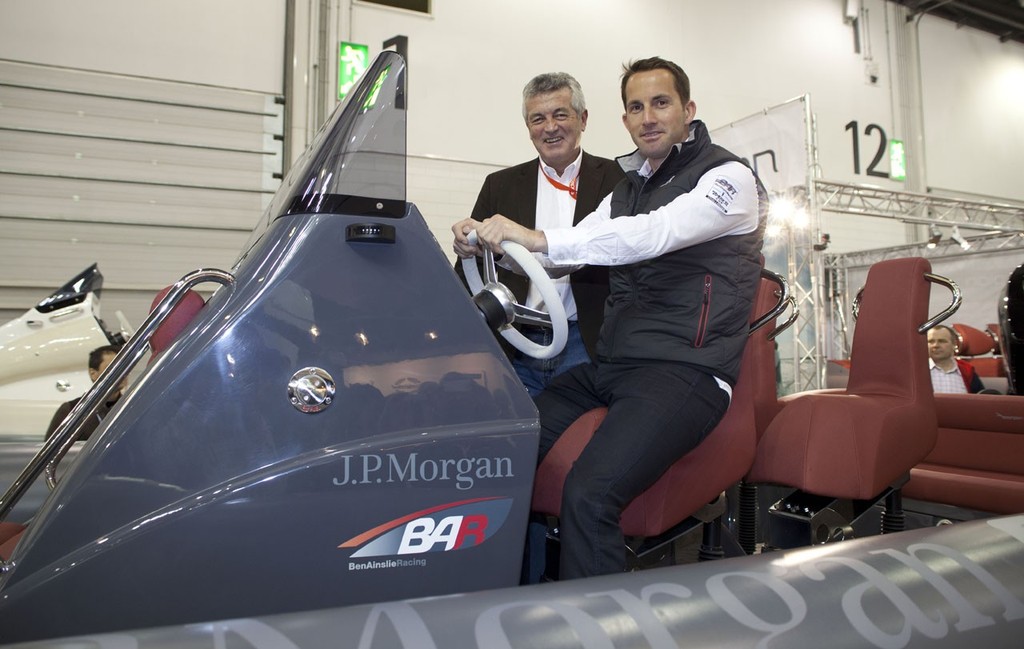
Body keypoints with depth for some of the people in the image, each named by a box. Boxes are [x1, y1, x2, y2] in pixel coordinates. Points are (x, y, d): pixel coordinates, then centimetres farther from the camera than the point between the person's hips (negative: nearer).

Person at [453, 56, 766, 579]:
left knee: (589, 494, -30)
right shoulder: (627, 187, 23)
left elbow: (655, 235, -20)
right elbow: (575, 248, 15)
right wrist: (485, 243, -4)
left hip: (683, 371, -6)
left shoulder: (728, 177, -1)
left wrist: (538, 238, -29)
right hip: (608, 367, 7)